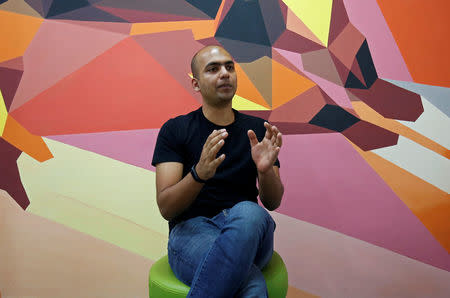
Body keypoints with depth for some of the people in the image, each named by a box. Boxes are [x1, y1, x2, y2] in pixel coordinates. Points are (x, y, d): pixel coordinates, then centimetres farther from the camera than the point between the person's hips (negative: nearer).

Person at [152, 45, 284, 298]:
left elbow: (272, 202, 6)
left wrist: (265, 170, -18)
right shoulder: (175, 130, 4)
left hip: (247, 232, 4)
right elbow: (166, 208, -6)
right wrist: (199, 173, -26)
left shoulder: (257, 130, 11)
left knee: (249, 213, -37)